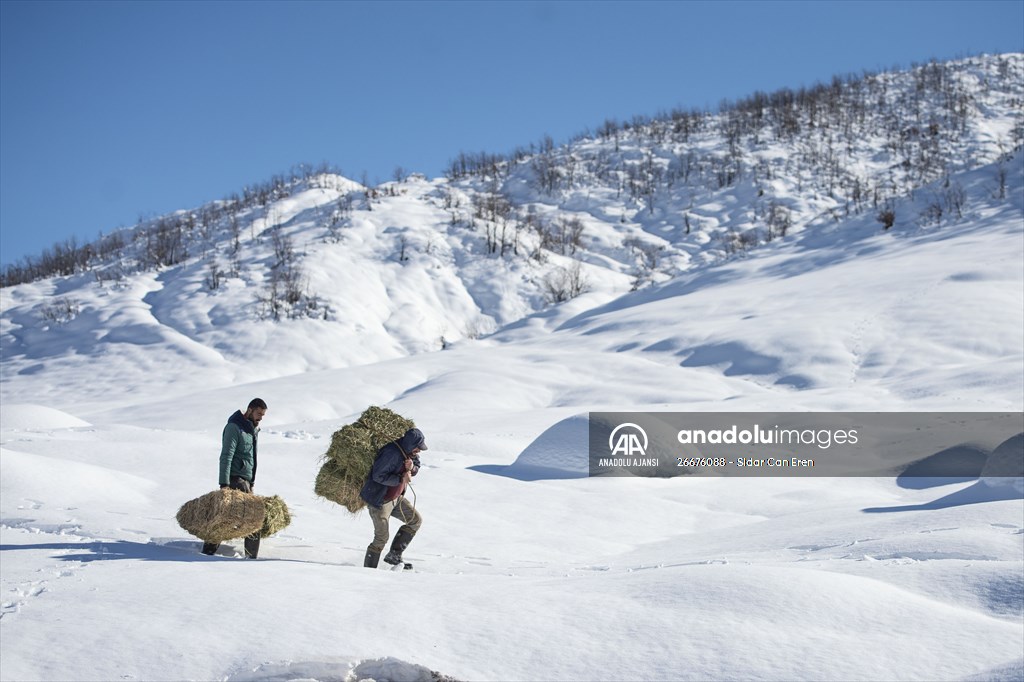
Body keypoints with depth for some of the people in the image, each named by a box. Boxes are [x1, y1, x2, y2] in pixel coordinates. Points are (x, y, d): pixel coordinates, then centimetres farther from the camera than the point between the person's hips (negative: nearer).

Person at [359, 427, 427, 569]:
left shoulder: (411, 452, -2)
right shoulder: (391, 453, -29)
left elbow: (416, 468, 10)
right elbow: (378, 476, -28)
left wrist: (411, 468, -14)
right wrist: (401, 479, -27)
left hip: (396, 497, 9)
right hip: (380, 501, -9)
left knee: (416, 520, 9)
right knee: (381, 539, -6)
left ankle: (394, 555, 13)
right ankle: (368, 569, 7)